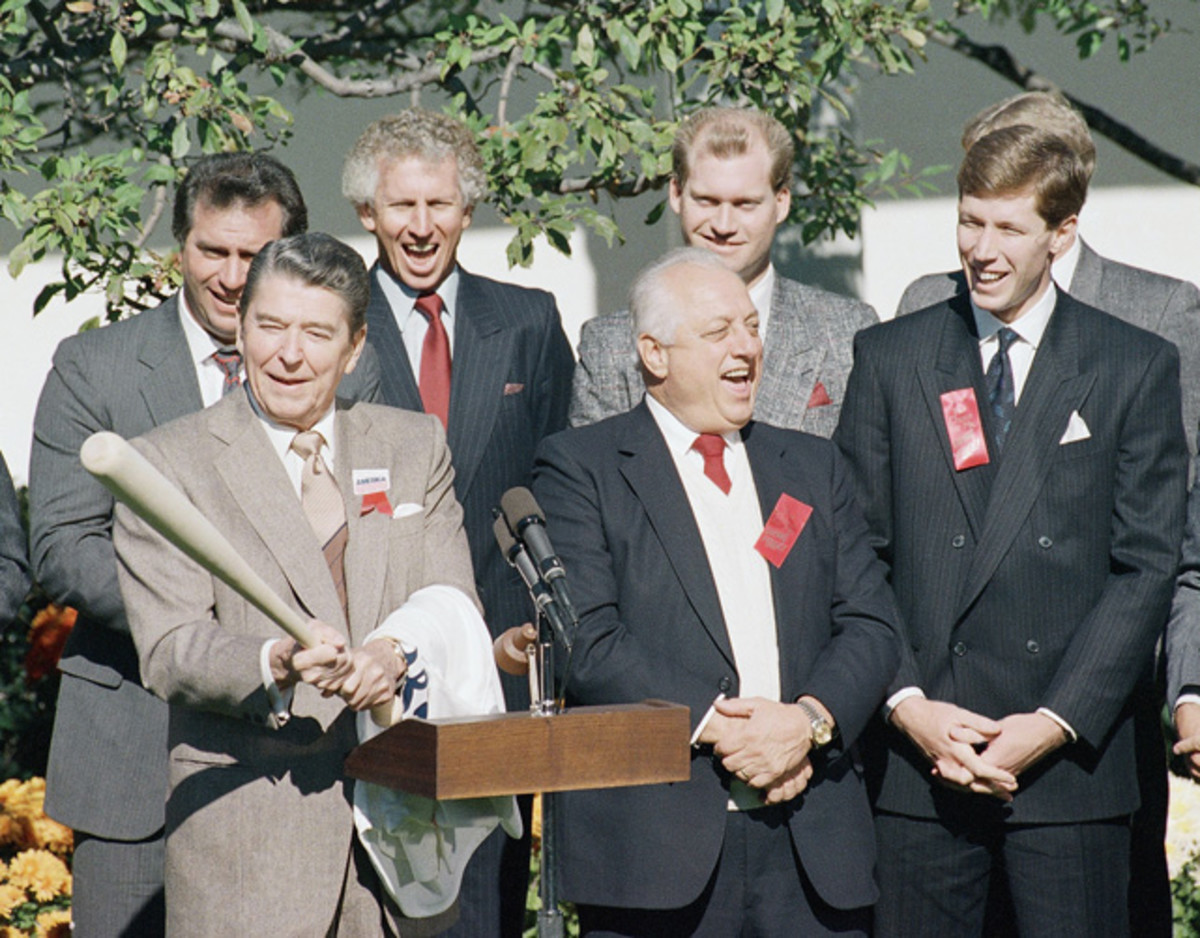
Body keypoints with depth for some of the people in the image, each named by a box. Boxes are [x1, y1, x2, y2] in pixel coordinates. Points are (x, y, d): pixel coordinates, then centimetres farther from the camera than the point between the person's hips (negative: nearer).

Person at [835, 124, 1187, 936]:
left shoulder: (1137, 368, 5)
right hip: (918, 760, 1)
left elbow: (1146, 566, 0)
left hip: (1072, 755, -1)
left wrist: (1056, 723, -9)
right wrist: (908, 706, -6)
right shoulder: (888, 359, 9)